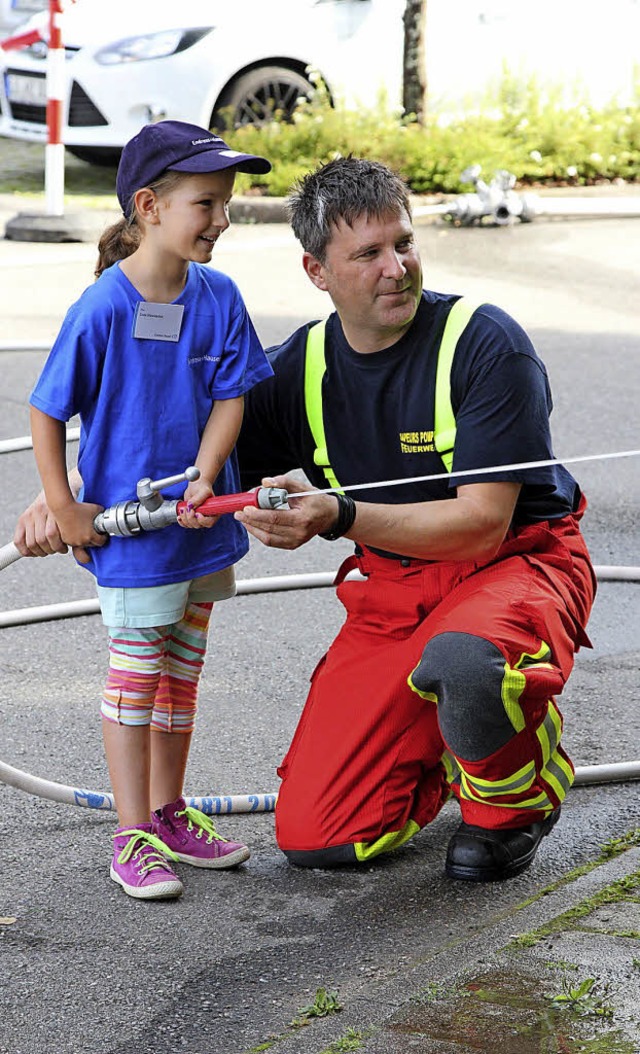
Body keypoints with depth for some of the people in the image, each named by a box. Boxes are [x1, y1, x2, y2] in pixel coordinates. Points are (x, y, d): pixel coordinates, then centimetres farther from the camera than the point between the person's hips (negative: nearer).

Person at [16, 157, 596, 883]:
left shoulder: (486, 345, -17)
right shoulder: (302, 367, -1)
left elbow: (482, 522, -22)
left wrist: (341, 517, -35)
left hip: (516, 562, -5)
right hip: (389, 587, 5)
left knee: (464, 660, -43)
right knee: (314, 837, -8)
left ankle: (512, 801, -8)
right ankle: (452, 748, 23)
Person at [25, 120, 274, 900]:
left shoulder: (218, 296, -3)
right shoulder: (103, 308, -17)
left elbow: (230, 397, -1)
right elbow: (46, 412, -10)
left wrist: (204, 479, -15)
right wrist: (63, 509, -11)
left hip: (201, 520, 6)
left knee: (182, 668, 17)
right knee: (135, 672, 2)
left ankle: (169, 813, 31)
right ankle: (133, 835, 12)